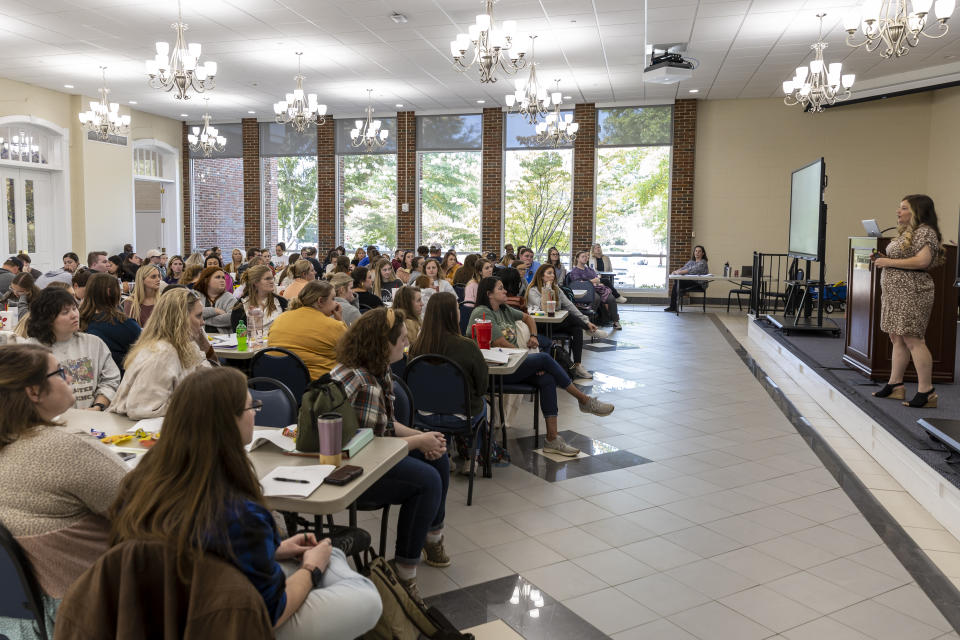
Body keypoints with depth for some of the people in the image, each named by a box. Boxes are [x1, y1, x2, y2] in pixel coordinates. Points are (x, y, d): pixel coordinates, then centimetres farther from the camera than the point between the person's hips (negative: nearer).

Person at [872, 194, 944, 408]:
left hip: (912, 293, -10)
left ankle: (926, 390, -7)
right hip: (895, 293, 10)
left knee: (912, 339, -11)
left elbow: (922, 261, -22)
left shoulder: (925, 232, -10)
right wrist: (883, 259, 10)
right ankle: (895, 385, 18)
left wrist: (889, 262, -16)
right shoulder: (906, 232, 19)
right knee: (897, 339, 12)